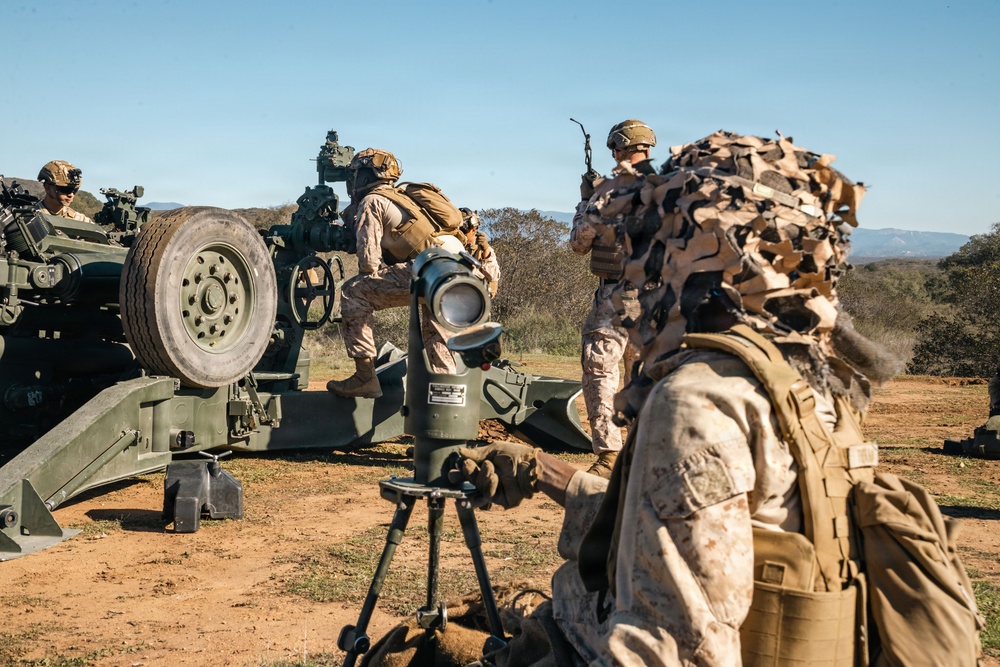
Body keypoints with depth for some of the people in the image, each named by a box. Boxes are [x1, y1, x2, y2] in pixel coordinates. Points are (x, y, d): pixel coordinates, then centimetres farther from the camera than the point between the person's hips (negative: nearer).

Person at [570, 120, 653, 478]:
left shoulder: (609, 189, -9)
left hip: (615, 294, -5)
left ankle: (608, 455, -10)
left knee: (599, 371, -3)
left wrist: (585, 200, 17)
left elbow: (579, 243, 1)